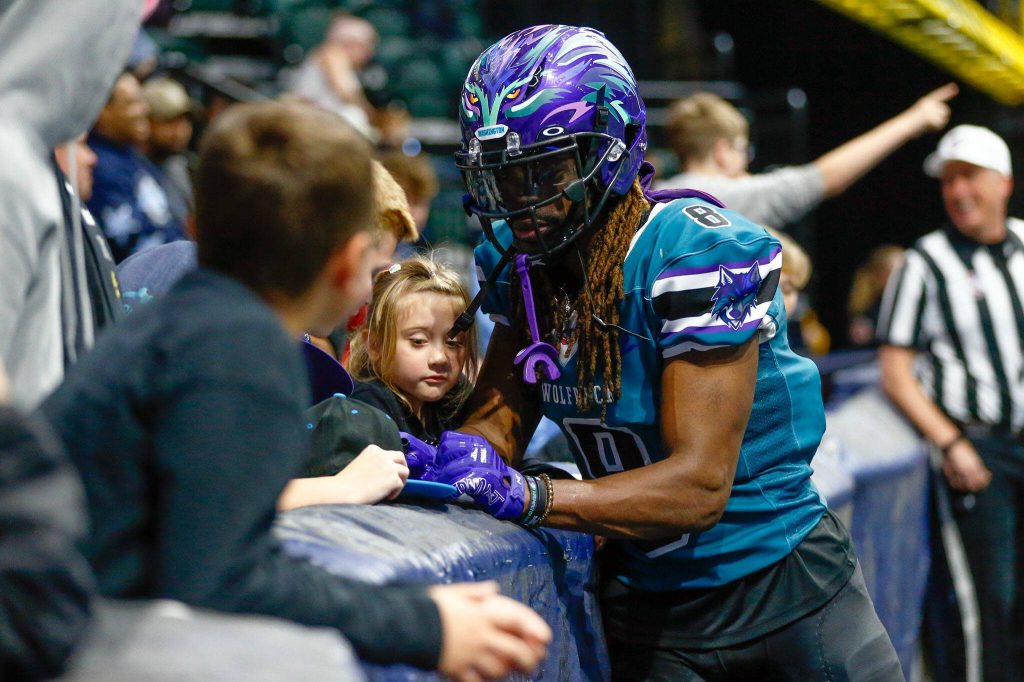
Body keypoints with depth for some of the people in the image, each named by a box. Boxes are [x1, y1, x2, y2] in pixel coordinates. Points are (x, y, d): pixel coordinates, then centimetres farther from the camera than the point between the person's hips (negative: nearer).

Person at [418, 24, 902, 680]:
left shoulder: (697, 253, -24)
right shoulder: (521, 262, -3)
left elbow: (700, 485, -29)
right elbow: (499, 418, -4)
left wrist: (527, 495, -40)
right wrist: (456, 457, -28)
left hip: (781, 593, -5)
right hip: (644, 597, 5)